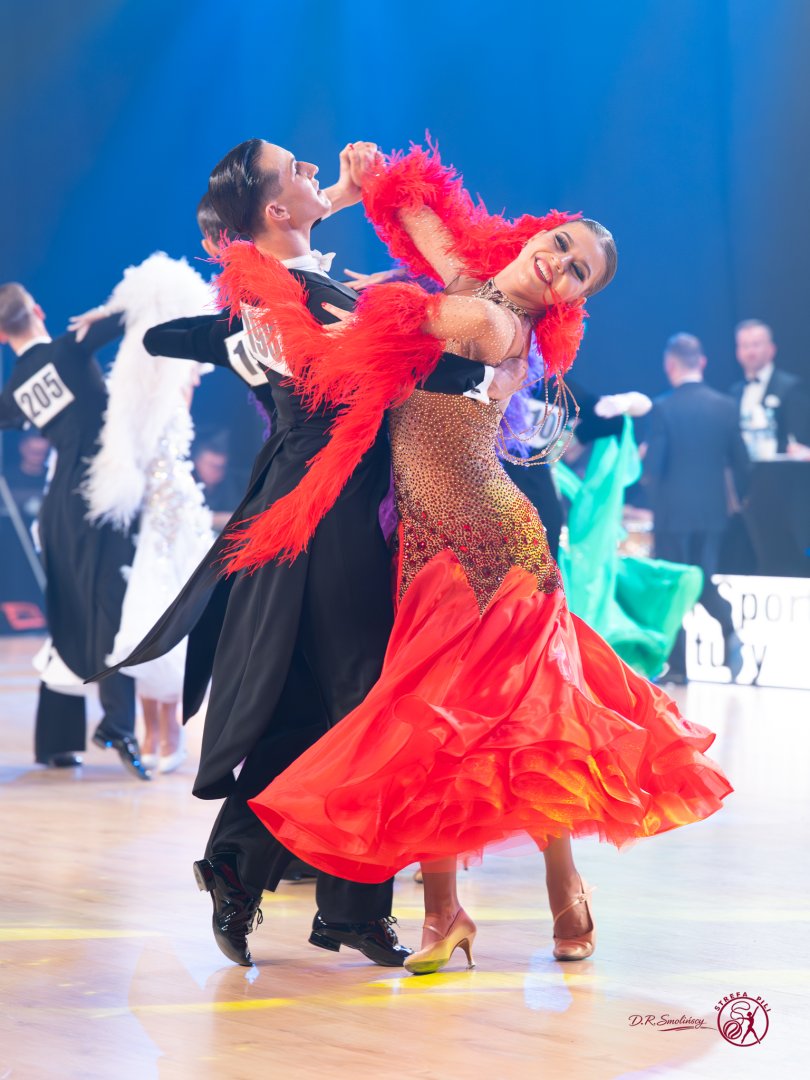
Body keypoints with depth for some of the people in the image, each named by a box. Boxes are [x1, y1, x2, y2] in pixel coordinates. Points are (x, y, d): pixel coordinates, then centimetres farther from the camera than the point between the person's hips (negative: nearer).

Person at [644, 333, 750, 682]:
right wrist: (737, 499, 19)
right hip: (713, 509, 4)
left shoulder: (663, 408, -12)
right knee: (705, 581, 16)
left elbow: (652, 467, -14)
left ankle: (677, 664, 8)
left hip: (673, 510, -4)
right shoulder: (725, 406, 0)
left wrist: (644, 463, 9)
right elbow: (741, 463, 3)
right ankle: (729, 631, -11)